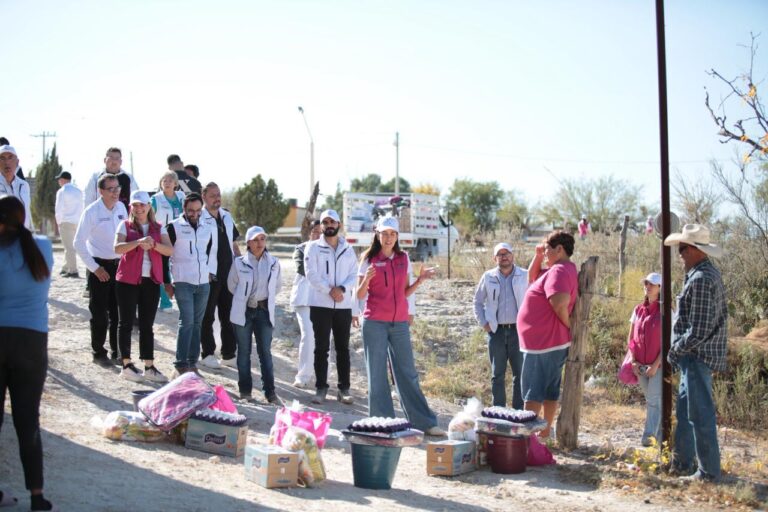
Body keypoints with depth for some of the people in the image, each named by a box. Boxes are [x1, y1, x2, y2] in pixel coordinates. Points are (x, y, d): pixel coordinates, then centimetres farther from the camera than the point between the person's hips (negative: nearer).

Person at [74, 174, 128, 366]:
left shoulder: (121, 208, 3)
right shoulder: (92, 212, -12)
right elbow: (79, 243, -11)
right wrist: (95, 268, -12)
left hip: (119, 264, 5)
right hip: (100, 266, -5)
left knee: (118, 311, 9)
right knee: (99, 312, 2)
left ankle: (117, 352, 20)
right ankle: (98, 353, 13)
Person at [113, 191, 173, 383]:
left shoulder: (159, 228, 10)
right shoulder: (125, 226, 3)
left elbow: (169, 250, -4)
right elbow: (118, 248, -14)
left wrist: (153, 244, -22)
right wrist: (139, 242, -27)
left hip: (151, 281, 3)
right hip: (128, 280, -3)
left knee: (147, 325, 7)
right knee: (126, 323, 1)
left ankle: (149, 367, 11)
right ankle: (127, 366, 7)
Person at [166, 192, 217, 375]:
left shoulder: (207, 229, 13)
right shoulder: (174, 227, -3)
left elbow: (212, 252, 25)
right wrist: (167, 282, -5)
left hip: (203, 283, 5)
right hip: (183, 282, -5)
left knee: (197, 322, 8)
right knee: (187, 321, -12)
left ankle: (192, 361, 14)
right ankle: (181, 363, -7)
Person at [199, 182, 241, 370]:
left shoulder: (227, 217, 13)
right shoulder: (199, 219, -9)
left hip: (228, 274, 7)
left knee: (228, 315, 11)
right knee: (207, 316, 4)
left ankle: (228, 354, 18)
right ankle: (207, 354, 13)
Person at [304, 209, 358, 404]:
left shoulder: (348, 249, 10)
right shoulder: (313, 247, 2)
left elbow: (354, 275, 4)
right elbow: (312, 274, -8)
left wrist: (342, 289, -14)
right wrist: (330, 290, -16)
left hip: (344, 305, 3)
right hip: (320, 304, -2)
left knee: (343, 348, 6)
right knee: (321, 348, 2)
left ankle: (344, 388, 12)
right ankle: (321, 388, 8)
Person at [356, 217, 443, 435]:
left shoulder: (403, 258, 9)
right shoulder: (369, 260, 0)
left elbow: (405, 293, 14)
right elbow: (360, 295, -1)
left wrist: (420, 280, -2)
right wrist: (367, 279, -19)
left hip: (399, 323, 3)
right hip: (375, 323, -3)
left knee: (407, 373, 5)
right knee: (377, 375, 0)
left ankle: (425, 423, 8)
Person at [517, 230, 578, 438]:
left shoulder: (559, 271, -18)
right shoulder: (564, 270, 15)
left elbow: (560, 302, -33)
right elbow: (532, 279, 26)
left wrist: (568, 324, -16)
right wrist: (537, 257, 12)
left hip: (542, 343, -10)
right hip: (553, 342, 10)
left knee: (532, 392, -5)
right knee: (550, 390, 14)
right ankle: (545, 432, 21)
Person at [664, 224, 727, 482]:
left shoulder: (700, 280, -21)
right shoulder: (710, 273, 12)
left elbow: (698, 330, -24)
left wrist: (675, 351, -10)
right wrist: (678, 351, 15)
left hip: (697, 356, -11)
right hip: (695, 357, 11)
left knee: (700, 415, -3)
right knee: (685, 411, 19)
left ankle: (709, 471, 4)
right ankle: (682, 462, 29)